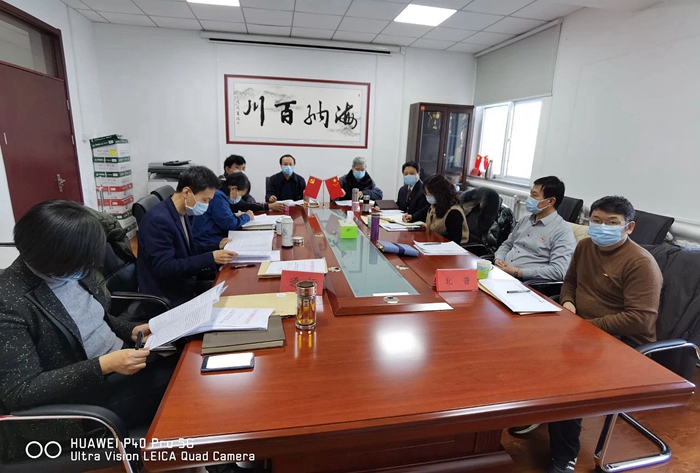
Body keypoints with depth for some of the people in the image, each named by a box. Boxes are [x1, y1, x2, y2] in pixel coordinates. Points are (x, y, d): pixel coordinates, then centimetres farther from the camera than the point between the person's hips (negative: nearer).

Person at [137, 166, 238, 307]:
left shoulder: (182, 213, 4)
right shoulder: (159, 219, -24)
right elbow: (164, 268, -27)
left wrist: (216, 247, 2)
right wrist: (210, 258, -29)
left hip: (184, 287, 8)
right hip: (167, 298, -8)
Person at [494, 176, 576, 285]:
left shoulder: (563, 231, -6)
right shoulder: (525, 220, 17)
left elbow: (559, 271, -17)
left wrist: (517, 272, -18)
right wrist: (498, 259, 1)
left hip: (526, 282, -7)